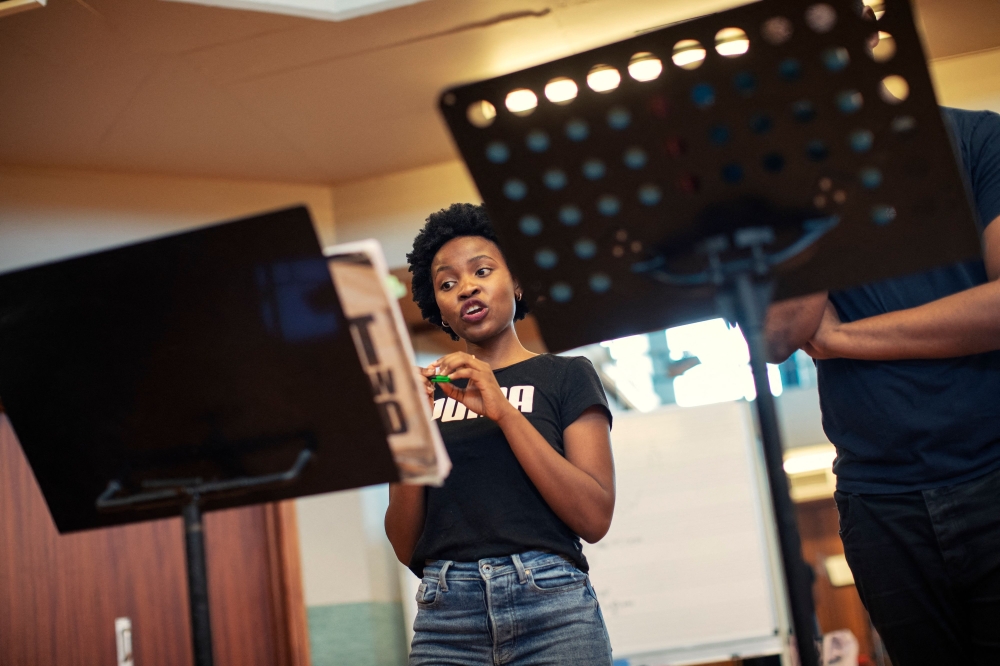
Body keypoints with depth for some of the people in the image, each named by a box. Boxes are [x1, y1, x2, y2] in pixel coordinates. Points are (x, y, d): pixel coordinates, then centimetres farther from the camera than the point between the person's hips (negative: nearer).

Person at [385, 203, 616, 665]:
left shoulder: (565, 376, 7)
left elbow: (594, 518, -5)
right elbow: (406, 548, 8)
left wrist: (504, 411, -10)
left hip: (550, 605, -2)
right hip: (444, 616, 2)